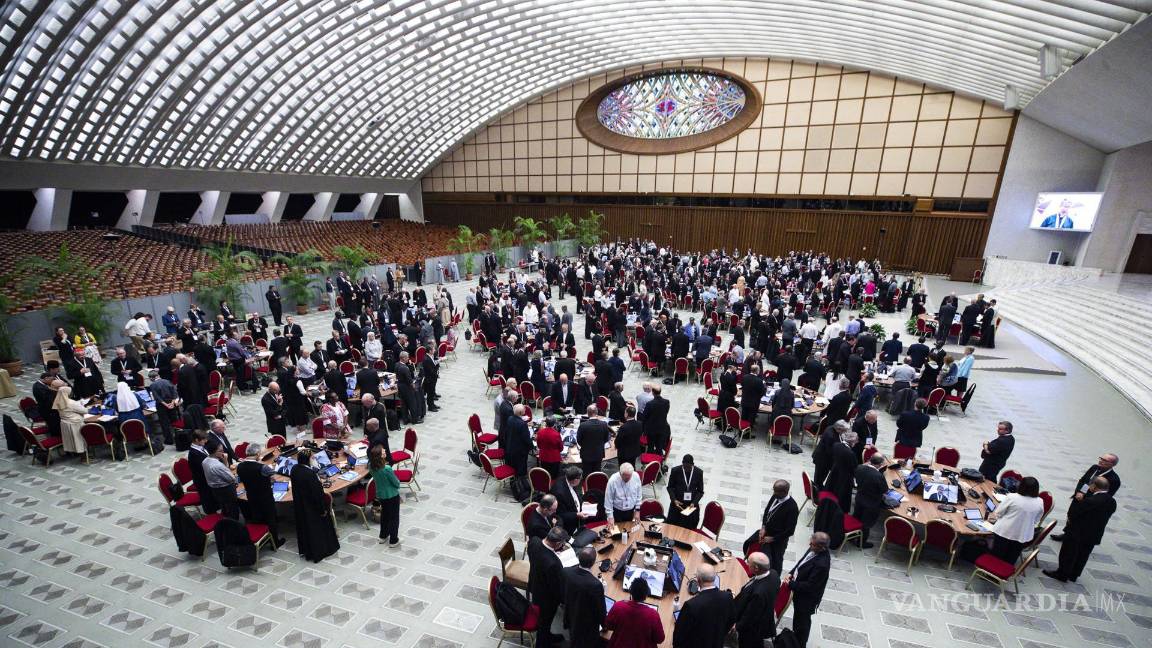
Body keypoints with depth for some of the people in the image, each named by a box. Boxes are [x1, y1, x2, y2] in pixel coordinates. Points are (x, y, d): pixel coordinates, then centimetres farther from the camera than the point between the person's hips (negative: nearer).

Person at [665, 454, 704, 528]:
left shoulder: (699, 472, -7)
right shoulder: (675, 471, -10)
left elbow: (700, 491, 1)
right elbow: (670, 487, 1)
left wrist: (694, 503, -13)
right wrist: (674, 500, -13)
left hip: (692, 505, 0)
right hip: (677, 503, 0)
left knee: (689, 528, 6)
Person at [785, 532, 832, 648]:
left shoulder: (822, 564, -38)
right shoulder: (814, 549, -14)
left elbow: (809, 586, -30)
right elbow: (801, 562, 4)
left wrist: (791, 584, -22)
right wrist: (791, 573, -7)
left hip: (807, 598, -7)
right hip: (800, 592, 8)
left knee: (802, 621, 19)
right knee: (797, 616, 30)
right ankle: (795, 636, 54)